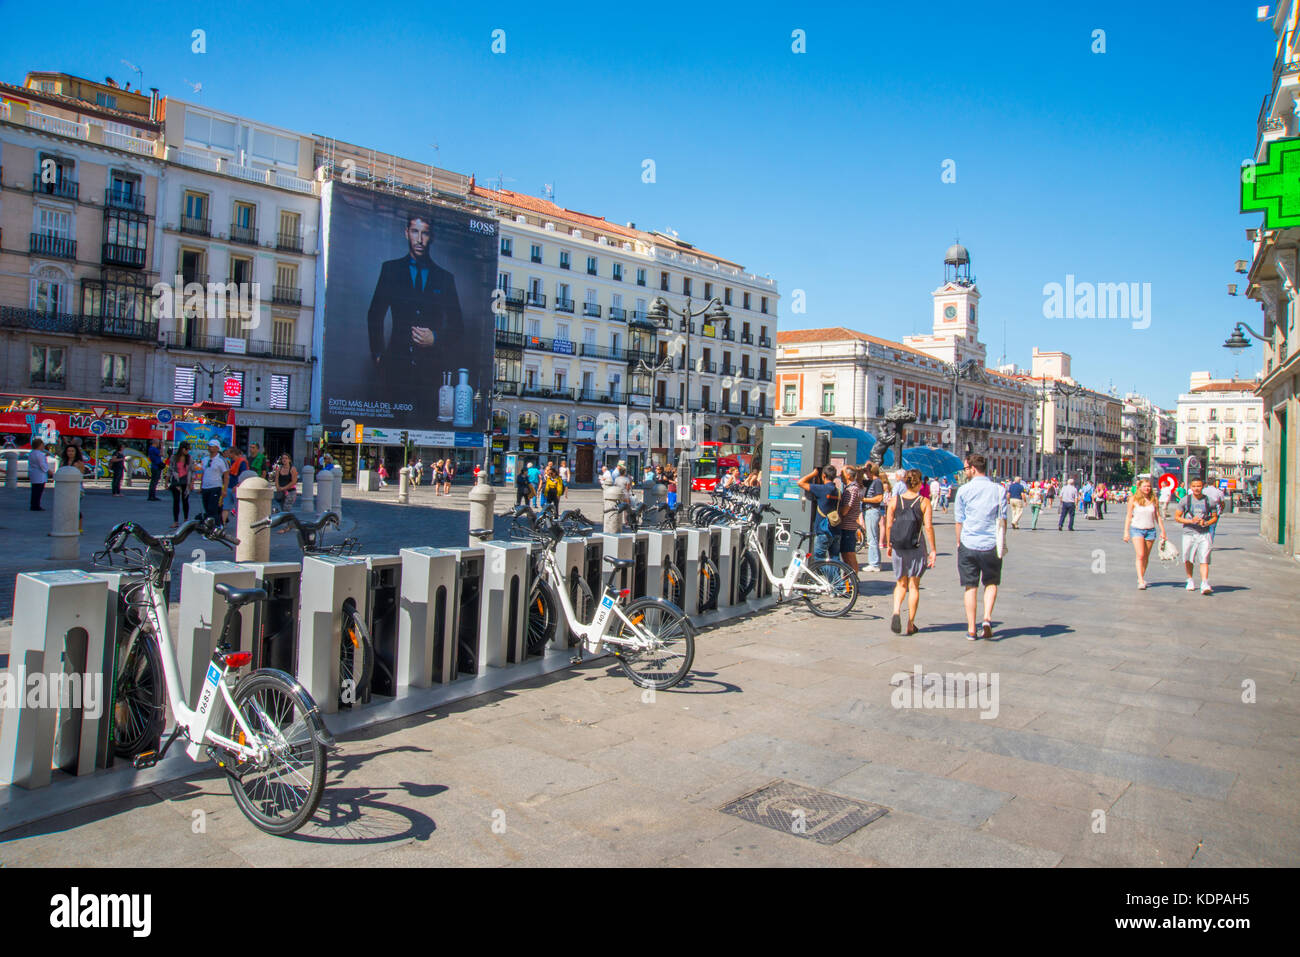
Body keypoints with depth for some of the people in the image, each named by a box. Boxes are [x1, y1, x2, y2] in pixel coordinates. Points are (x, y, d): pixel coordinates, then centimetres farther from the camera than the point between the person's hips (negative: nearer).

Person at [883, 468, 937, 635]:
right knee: (913, 586, 9)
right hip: (917, 549, -2)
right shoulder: (925, 502, -6)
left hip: (898, 548, 2)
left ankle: (896, 612, -11)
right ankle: (911, 625, 13)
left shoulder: (894, 501, 0)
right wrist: (933, 550, -5)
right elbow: (928, 527, -10)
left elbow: (888, 525, 0)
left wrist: (888, 545, 12)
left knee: (901, 584, 15)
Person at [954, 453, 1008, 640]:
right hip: (991, 544, 1)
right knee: (991, 583, 17)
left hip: (968, 544, -1)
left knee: (970, 586, 7)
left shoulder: (964, 490, -4)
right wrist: (1002, 542, 15)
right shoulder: (999, 490, 0)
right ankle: (987, 617, -4)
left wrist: (959, 542, 12)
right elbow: (1002, 519, 3)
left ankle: (971, 629, 8)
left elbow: (959, 520, 0)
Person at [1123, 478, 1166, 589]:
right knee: (1140, 555, -13)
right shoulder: (1134, 499, -1)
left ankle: (1141, 578, 22)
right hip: (1137, 529, -3)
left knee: (1146, 556, 8)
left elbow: (1158, 516, 11)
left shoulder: (1154, 500, 5)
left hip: (1150, 530, 3)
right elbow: (1128, 516, 1)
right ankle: (1141, 581, -16)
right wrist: (1126, 532, -3)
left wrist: (1162, 531, 8)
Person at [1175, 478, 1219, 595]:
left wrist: (1206, 523, -9)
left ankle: (1205, 584, -15)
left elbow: (1215, 517, 12)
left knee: (1204, 560, -12)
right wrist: (1191, 521, -14)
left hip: (1204, 534, -1)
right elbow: (1177, 517, 2)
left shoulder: (1209, 501, 3)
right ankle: (1190, 580, 33)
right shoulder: (1185, 500, 1)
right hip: (1189, 533, 1)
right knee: (1188, 560, 12)